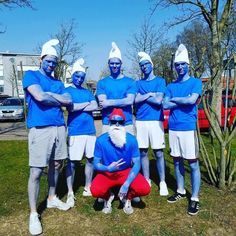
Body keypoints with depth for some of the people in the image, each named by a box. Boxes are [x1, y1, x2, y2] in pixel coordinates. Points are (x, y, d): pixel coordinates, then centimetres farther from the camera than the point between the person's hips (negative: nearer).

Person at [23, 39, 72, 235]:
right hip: (40, 129, -6)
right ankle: (33, 214, 8)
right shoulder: (31, 75, 2)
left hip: (59, 127, 6)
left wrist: (49, 95, -6)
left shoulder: (58, 82, 18)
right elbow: (39, 96, -15)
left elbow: (69, 101, 4)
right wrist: (58, 98, -1)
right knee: (36, 172, -4)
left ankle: (52, 199, 35)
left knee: (56, 165, 15)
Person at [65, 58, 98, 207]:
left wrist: (78, 107, -8)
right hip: (75, 131, -5)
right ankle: (70, 193, 7)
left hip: (90, 130, 5)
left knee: (91, 159, 10)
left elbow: (95, 107, 0)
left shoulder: (88, 92, 15)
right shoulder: (67, 91, 2)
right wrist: (87, 104, -4)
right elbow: (70, 107, -15)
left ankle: (88, 188, 25)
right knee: (72, 162, -2)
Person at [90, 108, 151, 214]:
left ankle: (127, 198, 10)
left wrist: (127, 184, -25)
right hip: (107, 173, 0)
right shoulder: (101, 140, -16)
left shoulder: (131, 140, -15)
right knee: (95, 191, -30)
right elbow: (96, 164, -9)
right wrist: (108, 168, -32)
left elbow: (137, 164, -13)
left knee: (145, 189, -25)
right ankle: (108, 197, 9)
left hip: (126, 172, 1)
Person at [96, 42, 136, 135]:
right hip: (108, 124, 0)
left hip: (127, 124, 0)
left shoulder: (130, 82, 8)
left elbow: (130, 101, -6)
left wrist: (109, 102, -8)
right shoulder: (102, 83, 8)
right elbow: (102, 103, -4)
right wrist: (122, 101, -7)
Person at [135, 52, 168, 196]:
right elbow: (135, 100, -2)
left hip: (155, 121, -3)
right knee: (143, 152, 8)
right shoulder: (138, 83, 14)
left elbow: (158, 100, -10)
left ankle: (163, 183, 12)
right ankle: (146, 181, 22)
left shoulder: (160, 81, 4)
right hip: (141, 121, 3)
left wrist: (142, 96, -2)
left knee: (158, 153, 0)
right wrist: (150, 94, -6)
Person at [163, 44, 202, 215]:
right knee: (177, 161, 13)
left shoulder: (196, 82, 1)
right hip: (173, 128, 5)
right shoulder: (171, 86, 13)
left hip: (188, 127, -5)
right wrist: (183, 100, -9)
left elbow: (192, 100, -17)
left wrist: (174, 99, -3)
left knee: (193, 163, -2)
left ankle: (195, 198, 6)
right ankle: (181, 191, 28)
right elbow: (165, 105, 1)